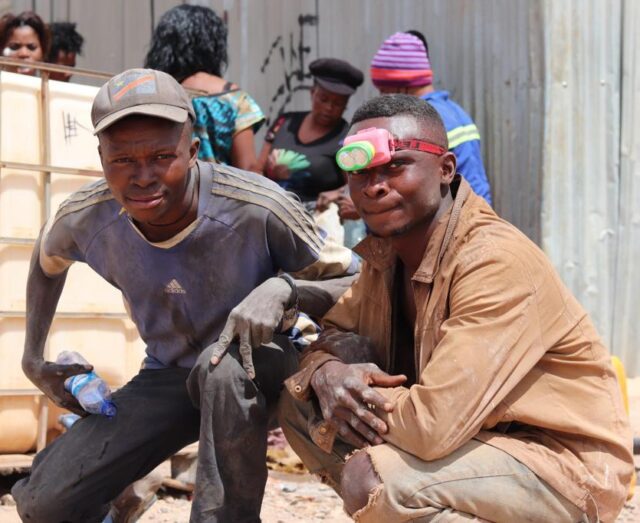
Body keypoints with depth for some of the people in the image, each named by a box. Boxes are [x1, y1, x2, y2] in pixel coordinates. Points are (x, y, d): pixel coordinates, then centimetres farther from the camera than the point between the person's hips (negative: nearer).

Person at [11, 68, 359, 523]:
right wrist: (33, 359, 9)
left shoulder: (259, 210, -29)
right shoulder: (84, 220, -16)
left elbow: (351, 283, -16)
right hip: (167, 376, 3)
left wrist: (284, 289, -36)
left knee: (223, 364, -40)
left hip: (256, 365, -3)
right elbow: (47, 260, 10)